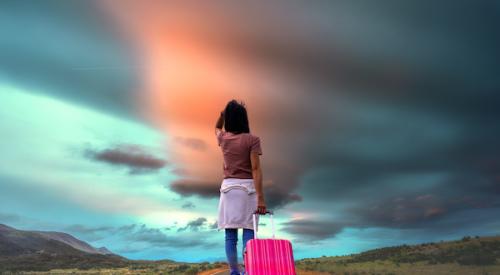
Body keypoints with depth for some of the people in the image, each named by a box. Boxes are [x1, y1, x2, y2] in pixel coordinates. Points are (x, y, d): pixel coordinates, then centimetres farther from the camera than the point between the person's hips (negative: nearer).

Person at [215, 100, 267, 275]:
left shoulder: (223, 138, 5)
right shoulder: (252, 140, -6)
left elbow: (217, 127, 32)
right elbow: (256, 169, -13)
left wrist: (223, 112, 18)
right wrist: (260, 198, -15)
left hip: (228, 187, 3)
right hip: (247, 187, -3)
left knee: (230, 235, 4)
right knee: (248, 232, -1)